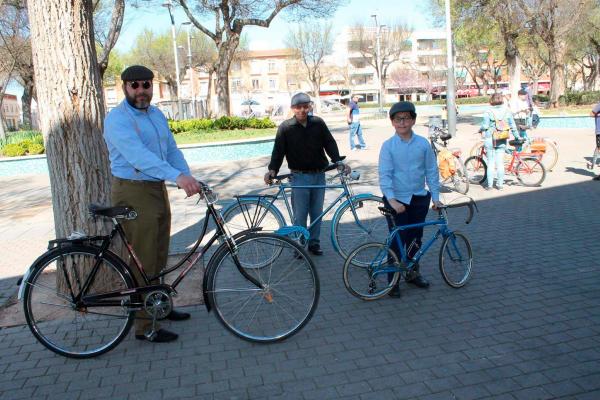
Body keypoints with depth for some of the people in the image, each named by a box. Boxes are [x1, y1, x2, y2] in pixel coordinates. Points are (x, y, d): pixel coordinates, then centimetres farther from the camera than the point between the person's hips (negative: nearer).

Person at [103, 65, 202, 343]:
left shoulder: (157, 115, 13)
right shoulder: (117, 119, -13)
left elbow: (171, 150, 8)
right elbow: (138, 155, -29)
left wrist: (190, 179, -8)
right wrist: (177, 176, -41)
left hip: (158, 189, 8)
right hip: (133, 194, -8)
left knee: (159, 256, 18)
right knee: (142, 261, -3)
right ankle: (144, 327, 8)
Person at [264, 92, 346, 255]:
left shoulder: (318, 123, 2)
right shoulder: (286, 127, -2)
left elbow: (330, 143, 3)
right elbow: (278, 150, -6)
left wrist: (338, 161, -11)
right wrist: (272, 170, -20)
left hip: (319, 175, 3)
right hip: (300, 177, -2)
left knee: (317, 212, 10)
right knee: (300, 214, -1)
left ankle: (314, 243, 24)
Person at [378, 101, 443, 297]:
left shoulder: (423, 143, 0)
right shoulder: (388, 145, -6)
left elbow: (431, 171, 4)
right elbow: (384, 175, -12)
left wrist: (435, 197, -1)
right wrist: (392, 200, -23)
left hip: (419, 199, 3)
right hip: (396, 200, -3)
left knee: (415, 238, 15)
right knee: (397, 240, 1)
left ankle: (413, 272, 34)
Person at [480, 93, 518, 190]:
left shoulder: (488, 112, -10)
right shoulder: (507, 111, 1)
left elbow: (485, 126, -10)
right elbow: (512, 126, 7)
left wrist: (480, 130, 12)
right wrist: (517, 137, 19)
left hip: (490, 140, -3)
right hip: (502, 141, 3)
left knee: (490, 163, 5)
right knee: (500, 163, 10)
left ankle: (489, 184, 8)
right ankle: (500, 184, 15)